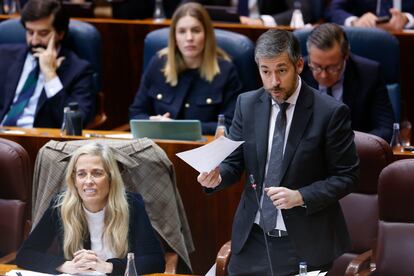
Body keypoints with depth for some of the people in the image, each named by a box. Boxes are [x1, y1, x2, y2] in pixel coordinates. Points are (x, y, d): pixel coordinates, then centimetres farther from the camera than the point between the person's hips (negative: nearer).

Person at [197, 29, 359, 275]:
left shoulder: (330, 112, -11)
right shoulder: (247, 104, 3)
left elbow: (346, 176, -7)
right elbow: (234, 162, 8)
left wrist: (301, 196, -20)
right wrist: (217, 176, -14)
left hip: (305, 244, -4)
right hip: (252, 239, 4)